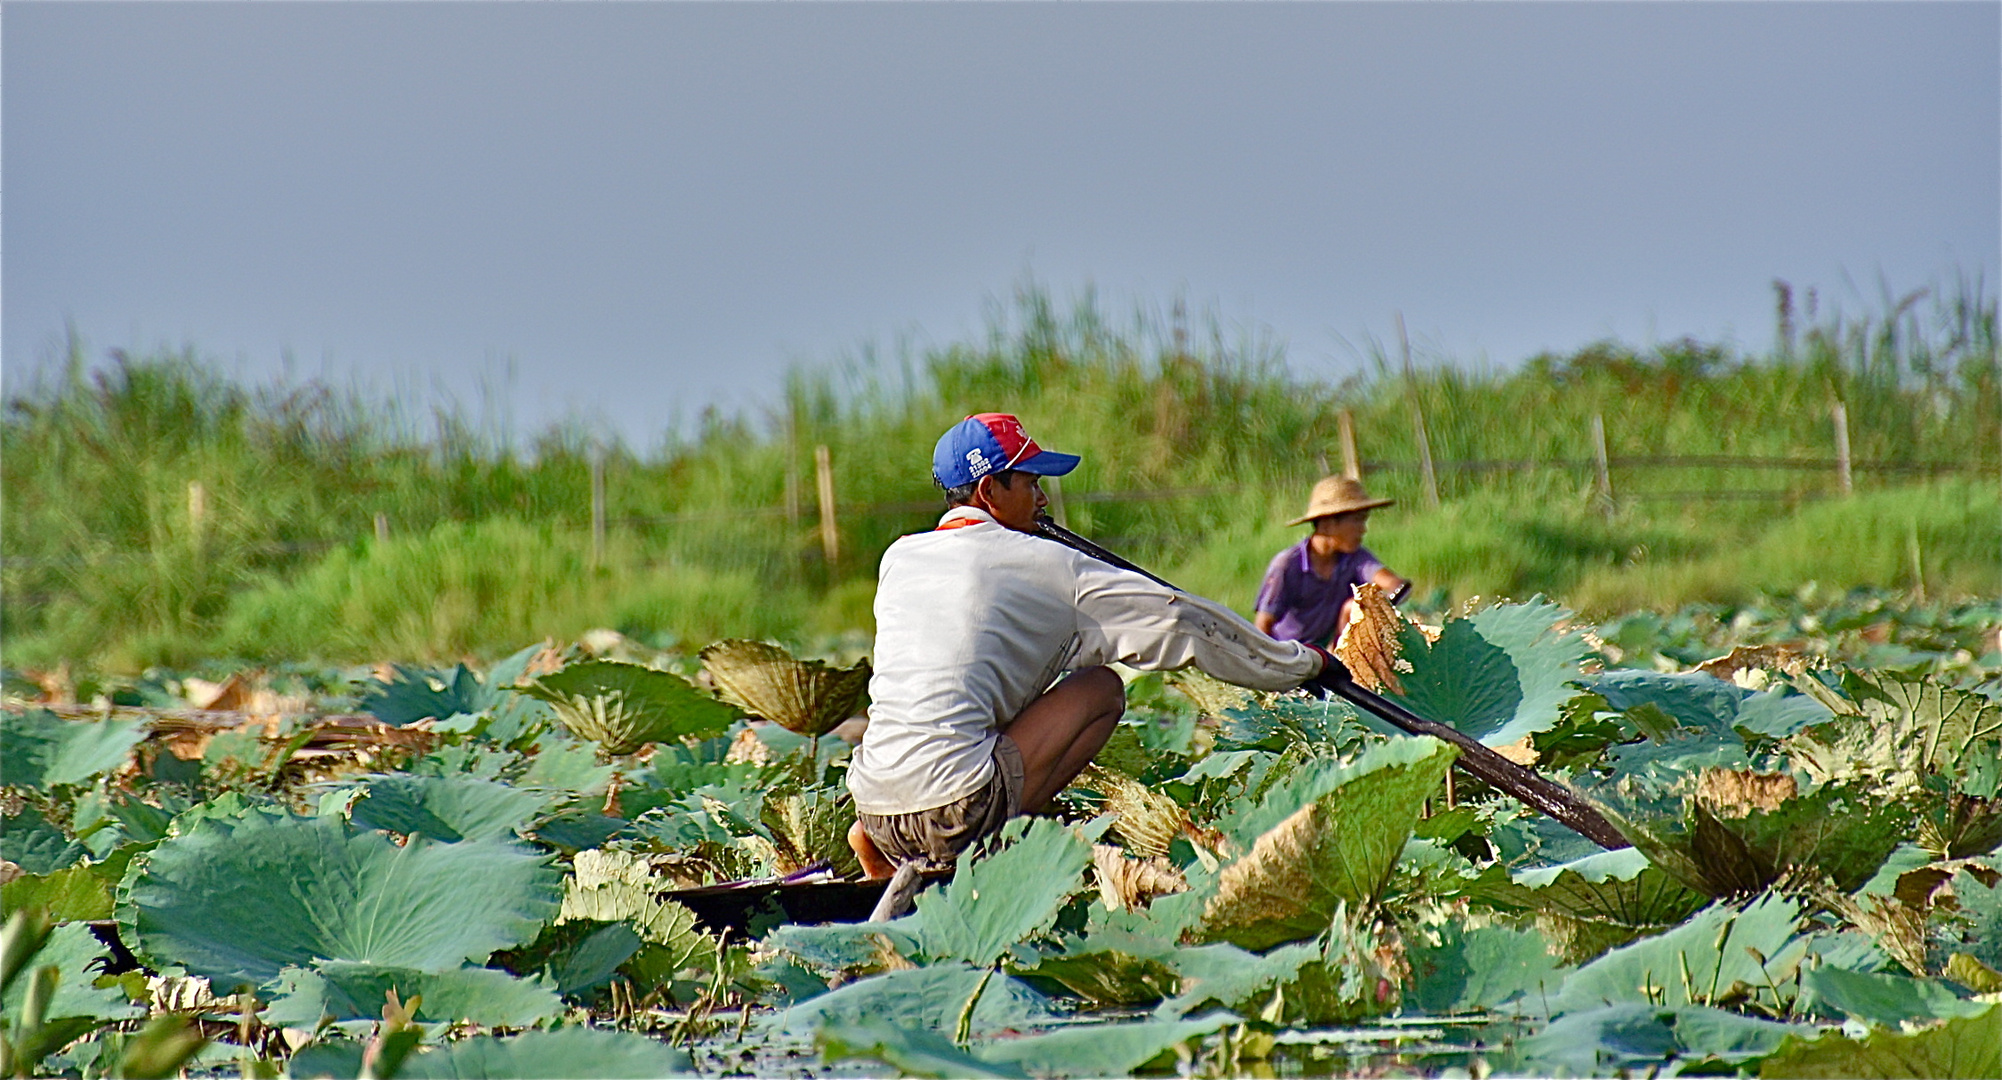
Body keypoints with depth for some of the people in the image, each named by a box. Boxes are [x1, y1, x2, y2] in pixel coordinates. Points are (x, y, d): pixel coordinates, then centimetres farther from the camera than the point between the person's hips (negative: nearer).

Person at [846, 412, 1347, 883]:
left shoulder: (898, 558, 17)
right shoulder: (1042, 564, 1)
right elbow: (1180, 621, 9)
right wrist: (1301, 663, 19)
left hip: (874, 810, 6)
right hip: (958, 807, -6)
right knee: (1102, 687, 8)